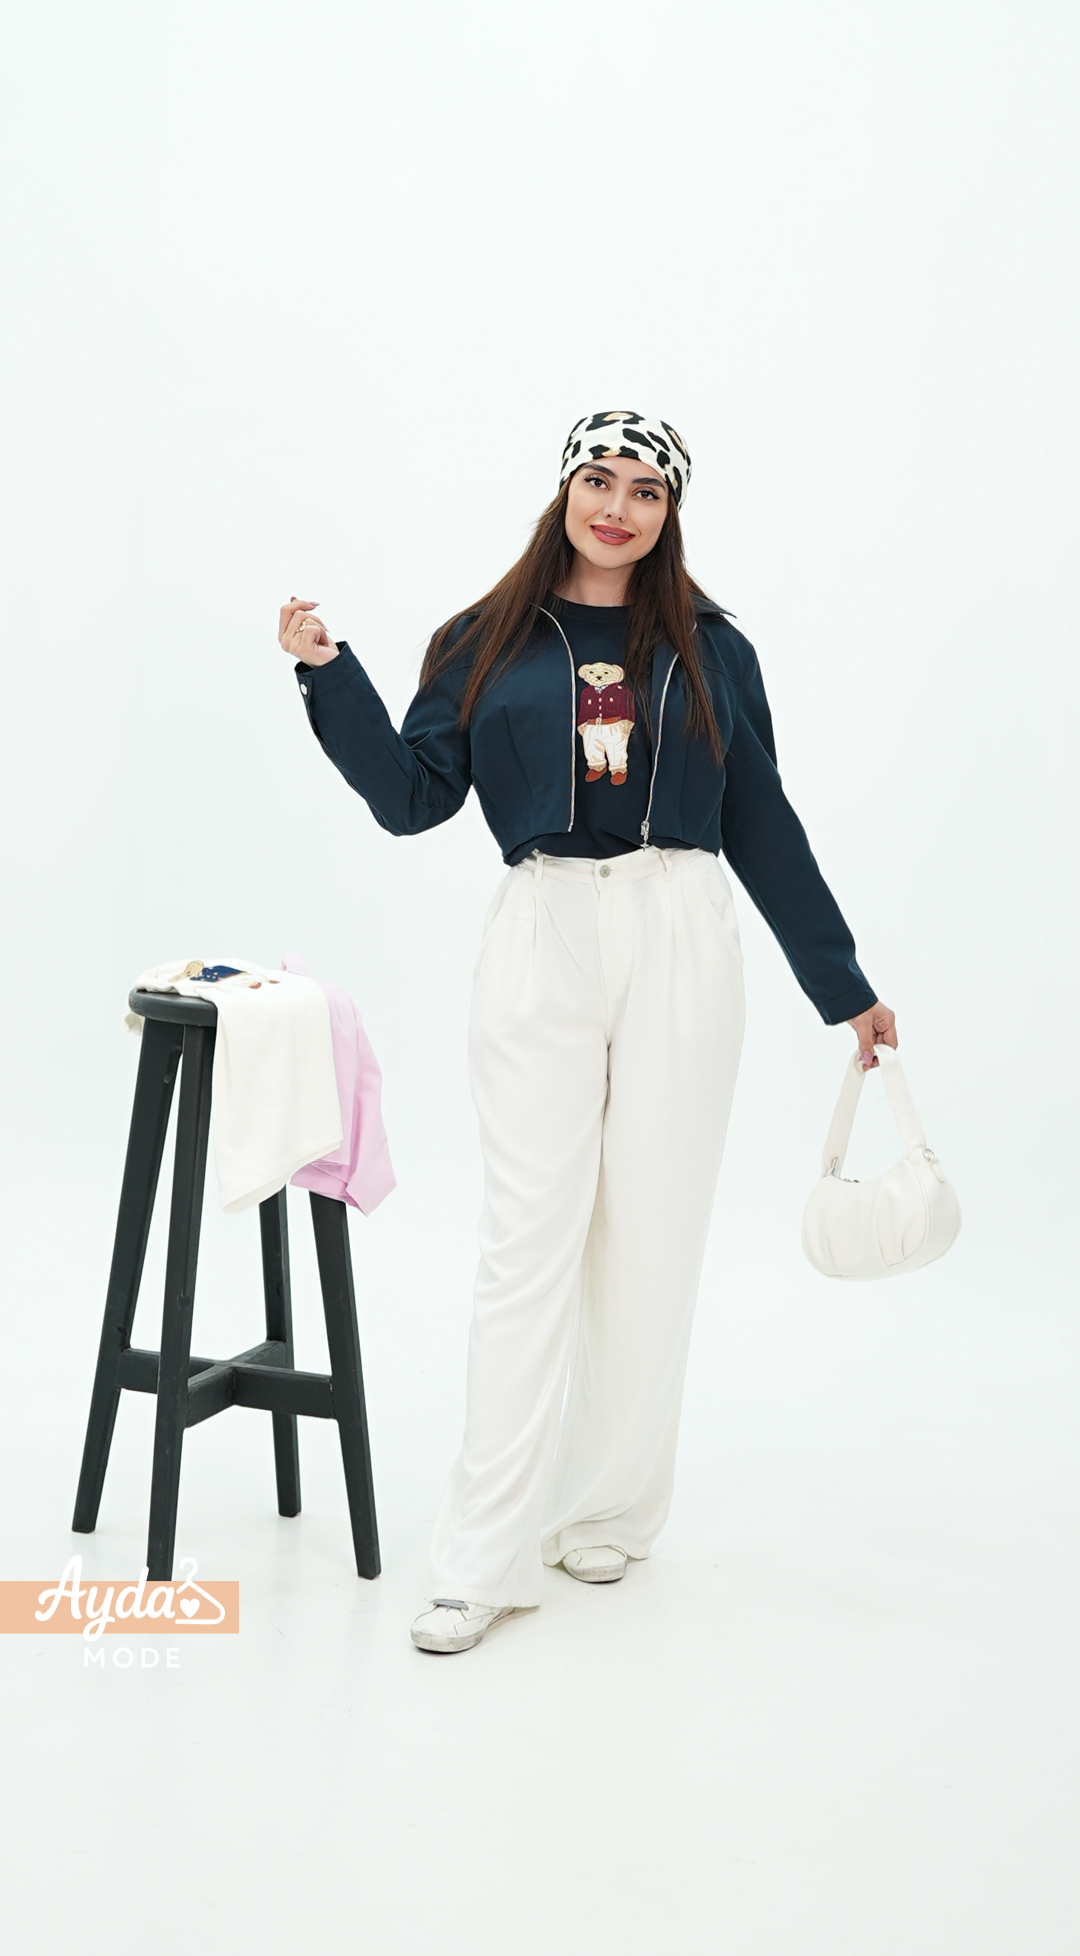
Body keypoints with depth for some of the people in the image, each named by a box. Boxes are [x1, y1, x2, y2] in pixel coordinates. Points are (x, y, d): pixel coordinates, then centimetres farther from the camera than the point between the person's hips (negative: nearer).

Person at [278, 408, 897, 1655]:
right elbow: (411, 797, 4)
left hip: (680, 945, 1)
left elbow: (764, 829, 12)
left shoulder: (711, 652, 10)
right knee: (529, 1239, -4)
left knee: (650, 1233, 5)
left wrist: (844, 988, 11)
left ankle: (616, 1509, 20)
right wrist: (326, 675, -6)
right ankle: (488, 1559, 0)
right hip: (542, 942, -1)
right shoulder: (486, 643, 8)